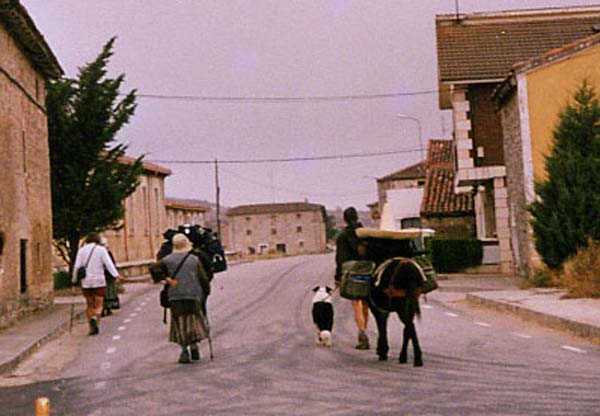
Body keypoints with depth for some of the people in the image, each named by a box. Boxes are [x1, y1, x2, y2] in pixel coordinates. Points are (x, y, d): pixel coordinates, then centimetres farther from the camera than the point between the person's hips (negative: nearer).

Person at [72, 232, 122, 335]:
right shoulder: (101, 249, -1)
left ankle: (92, 327, 6)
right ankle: (94, 319, -28)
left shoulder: (81, 250, 6)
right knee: (99, 305, 0)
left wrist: (74, 280, 11)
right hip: (99, 281, -3)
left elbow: (77, 267, 1)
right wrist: (116, 275, -19)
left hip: (86, 282, 3)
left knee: (89, 305, 13)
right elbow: (108, 263, -12)